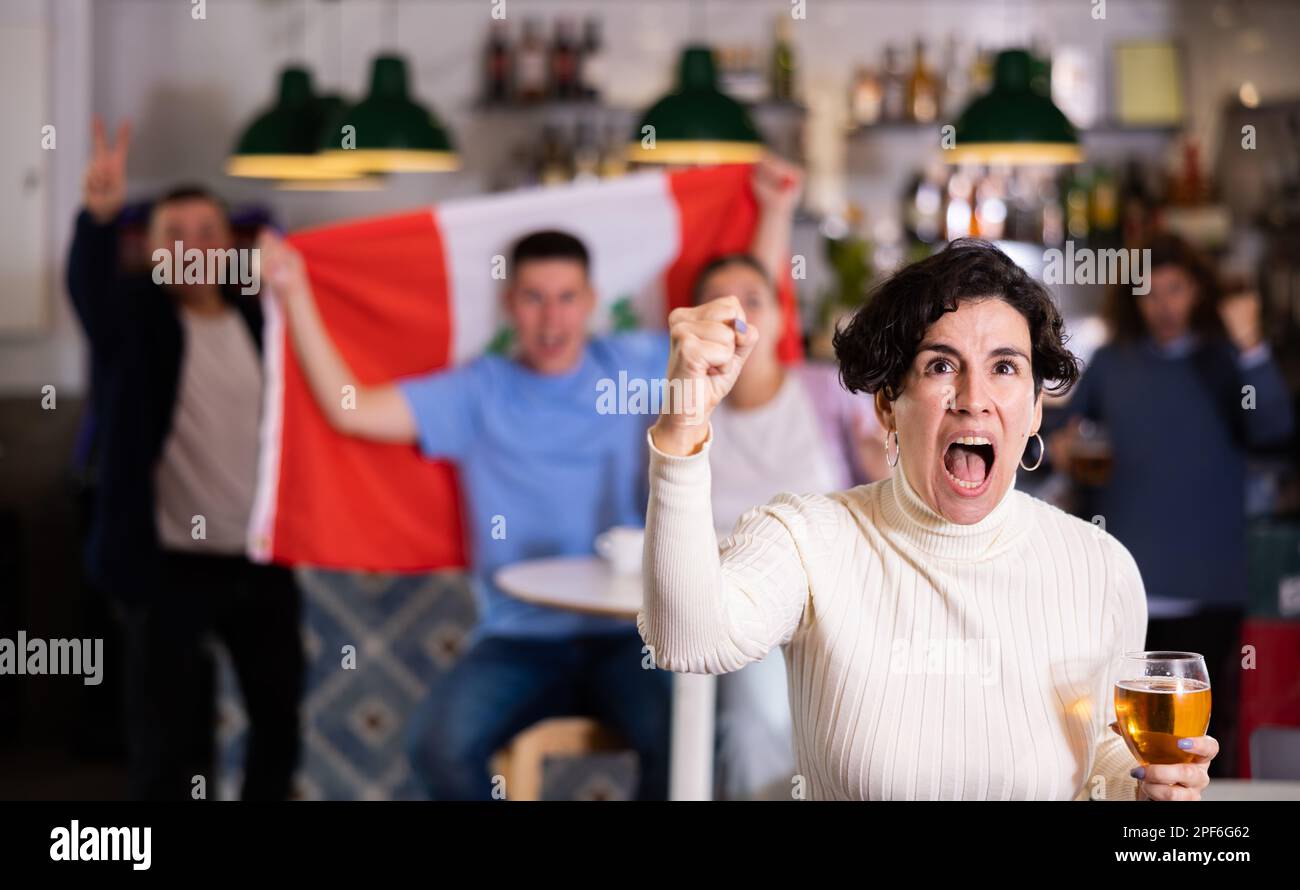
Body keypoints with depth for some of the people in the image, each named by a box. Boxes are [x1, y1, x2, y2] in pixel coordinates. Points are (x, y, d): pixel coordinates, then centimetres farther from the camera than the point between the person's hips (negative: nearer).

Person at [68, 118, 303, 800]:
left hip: (262, 557, 4)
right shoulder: (136, 319, -4)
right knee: (167, 738, 0)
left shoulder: (259, 319, 7)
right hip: (170, 562, -4)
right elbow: (90, 286, -26)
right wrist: (99, 215, -44)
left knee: (280, 714, 15)